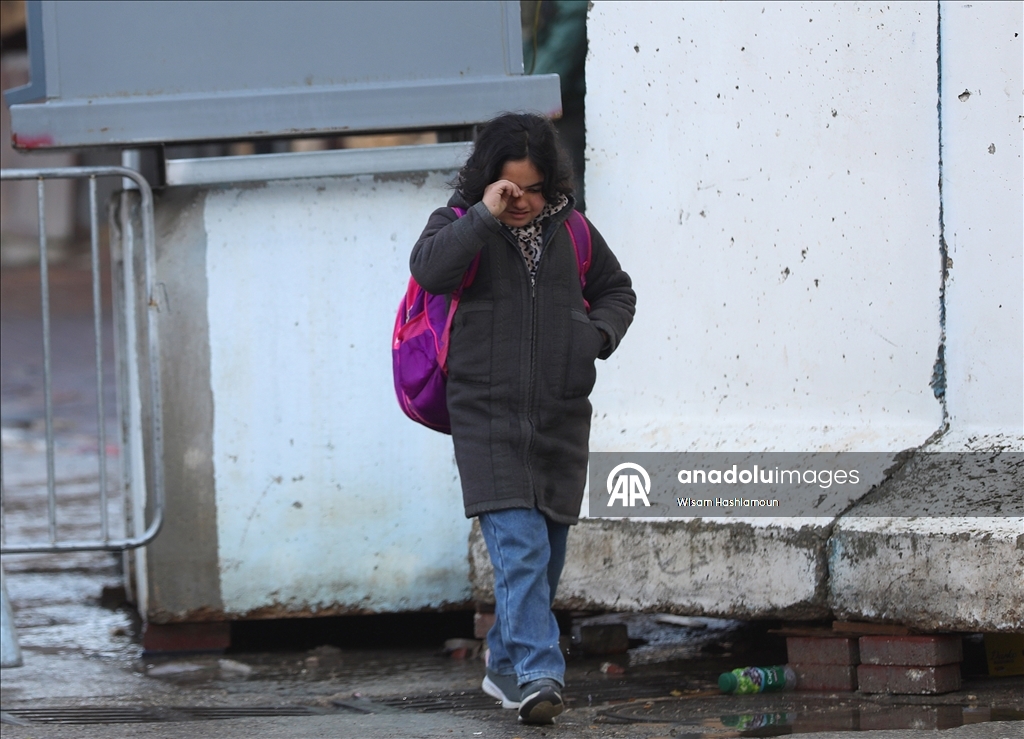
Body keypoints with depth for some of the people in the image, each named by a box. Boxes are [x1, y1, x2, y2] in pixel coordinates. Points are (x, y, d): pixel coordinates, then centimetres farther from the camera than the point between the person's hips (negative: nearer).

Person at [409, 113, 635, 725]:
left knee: (547, 555, 10)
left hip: (561, 420, 5)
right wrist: (487, 216, -21)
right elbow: (430, 269, -21)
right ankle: (538, 676, -23)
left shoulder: (570, 231, 10)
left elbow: (617, 290, 23)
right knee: (519, 548, -17)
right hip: (489, 419, -5)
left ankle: (505, 666, 27)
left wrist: (597, 335, 4)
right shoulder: (461, 225, 0)